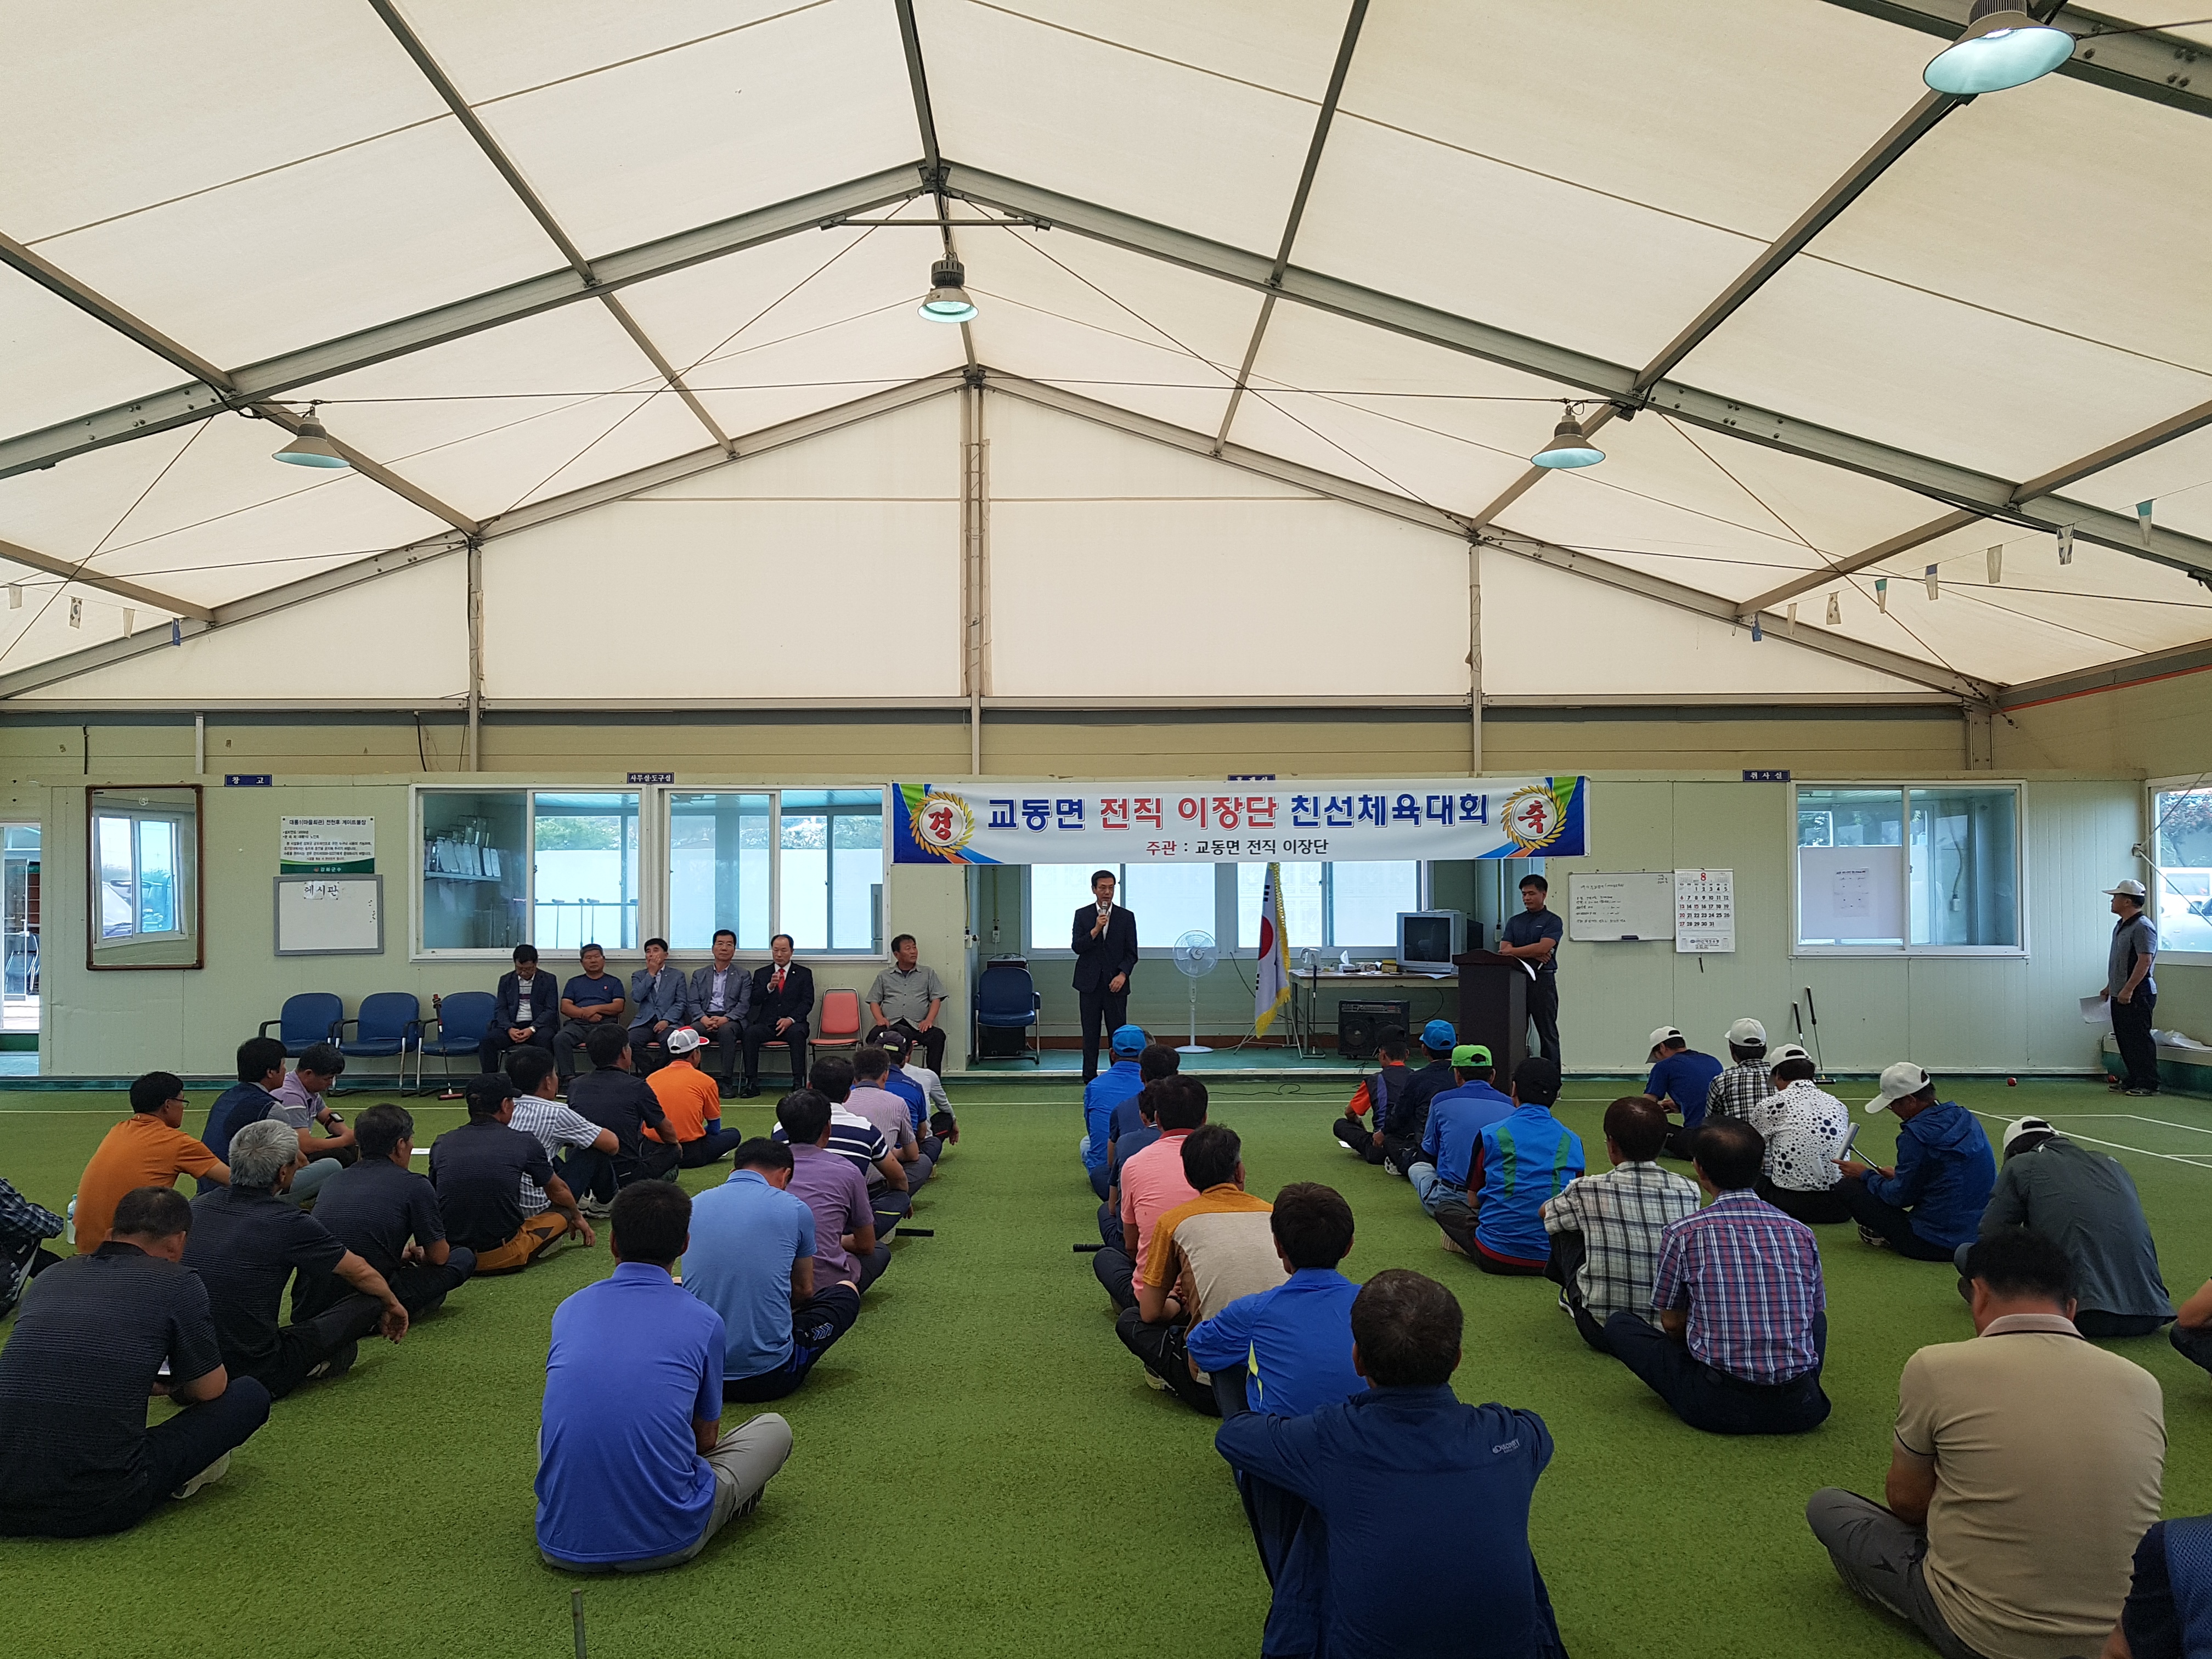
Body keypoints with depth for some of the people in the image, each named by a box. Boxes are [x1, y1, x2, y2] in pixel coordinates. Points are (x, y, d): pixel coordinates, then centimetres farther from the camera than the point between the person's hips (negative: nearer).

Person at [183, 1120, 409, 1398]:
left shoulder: (197, 1207, 0)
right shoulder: (289, 1223, -15)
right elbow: (361, 1273, 2)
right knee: (369, 1301, 1)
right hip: (258, 1378, -6)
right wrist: (392, 1304, 23)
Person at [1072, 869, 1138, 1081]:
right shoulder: (1082, 915, 5)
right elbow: (1076, 947, -4)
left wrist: (1123, 975, -12)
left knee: (1119, 1033, -2)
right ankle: (1090, 1078, 8)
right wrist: (1095, 930, -17)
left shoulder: (1126, 917, 5)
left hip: (1115, 984, 0)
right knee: (1090, 1034, 3)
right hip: (1090, 983, 0)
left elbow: (1132, 953, 3)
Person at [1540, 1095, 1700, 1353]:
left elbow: (1544, 1213, 12)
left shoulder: (1587, 1191, -11)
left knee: (1564, 1226, 14)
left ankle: (1574, 1298, 38)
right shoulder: (1688, 1192, -6)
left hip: (1604, 1332, -3)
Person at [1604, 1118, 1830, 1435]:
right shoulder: (1801, 1233, 4)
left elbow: (1672, 1322, 7)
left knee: (1619, 1325, 15)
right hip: (1798, 1409, 2)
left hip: (1717, 1406, -2)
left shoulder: (1682, 1233, -4)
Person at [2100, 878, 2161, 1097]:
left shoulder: (2143, 927, -15)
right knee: (2125, 1040, 13)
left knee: (2139, 1039, -7)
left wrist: (2128, 989, -25)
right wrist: (2109, 988, 24)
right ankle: (2133, 1080, 21)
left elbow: (2145, 961, -22)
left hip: (2136, 995, -10)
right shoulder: (2121, 926, 17)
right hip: (2120, 995, 10)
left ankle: (2148, 1084, -2)